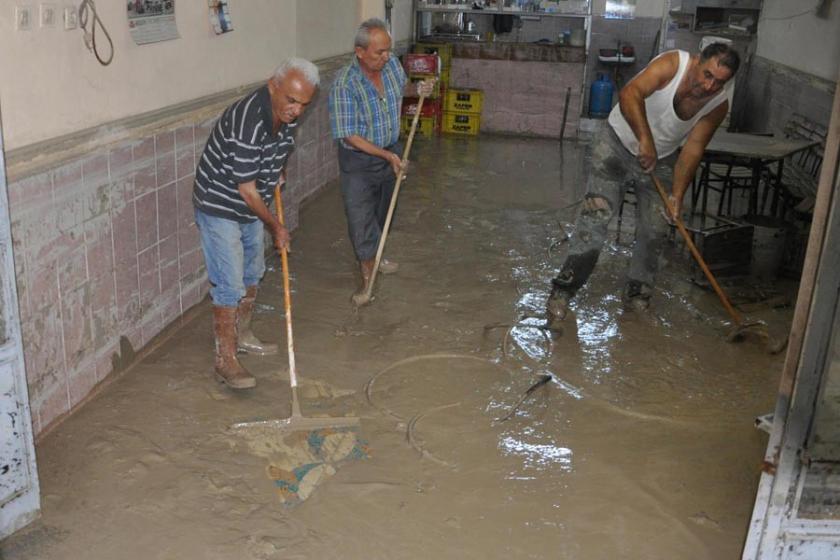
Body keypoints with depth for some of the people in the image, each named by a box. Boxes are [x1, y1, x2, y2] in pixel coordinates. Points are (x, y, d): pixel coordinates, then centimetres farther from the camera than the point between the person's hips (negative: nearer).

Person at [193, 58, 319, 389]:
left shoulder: (287, 115, -8)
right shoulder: (247, 122, -33)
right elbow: (246, 189, -26)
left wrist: (273, 175, 14)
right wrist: (276, 227, -16)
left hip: (251, 207, 9)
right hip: (219, 208, -9)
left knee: (252, 274, 20)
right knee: (229, 285, -7)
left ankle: (241, 336, 38)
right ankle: (225, 360, 3)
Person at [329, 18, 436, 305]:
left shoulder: (392, 64, -11)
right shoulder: (345, 84, -28)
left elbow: (402, 88, 13)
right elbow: (350, 136, -25)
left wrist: (418, 89, -9)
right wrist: (387, 155, -28)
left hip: (391, 152, 6)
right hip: (359, 160, -6)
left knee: (383, 211, 21)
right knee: (361, 219, 0)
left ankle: (372, 257, 42)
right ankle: (367, 274, 13)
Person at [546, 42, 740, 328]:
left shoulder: (718, 104, -13)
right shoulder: (672, 63, -26)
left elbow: (693, 149, -11)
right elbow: (629, 95, -40)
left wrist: (677, 194, -19)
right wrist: (645, 140, -48)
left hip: (660, 160, 4)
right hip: (618, 144, -4)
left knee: (653, 230, 2)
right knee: (594, 216, -13)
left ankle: (637, 291, 22)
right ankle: (564, 289, -7)